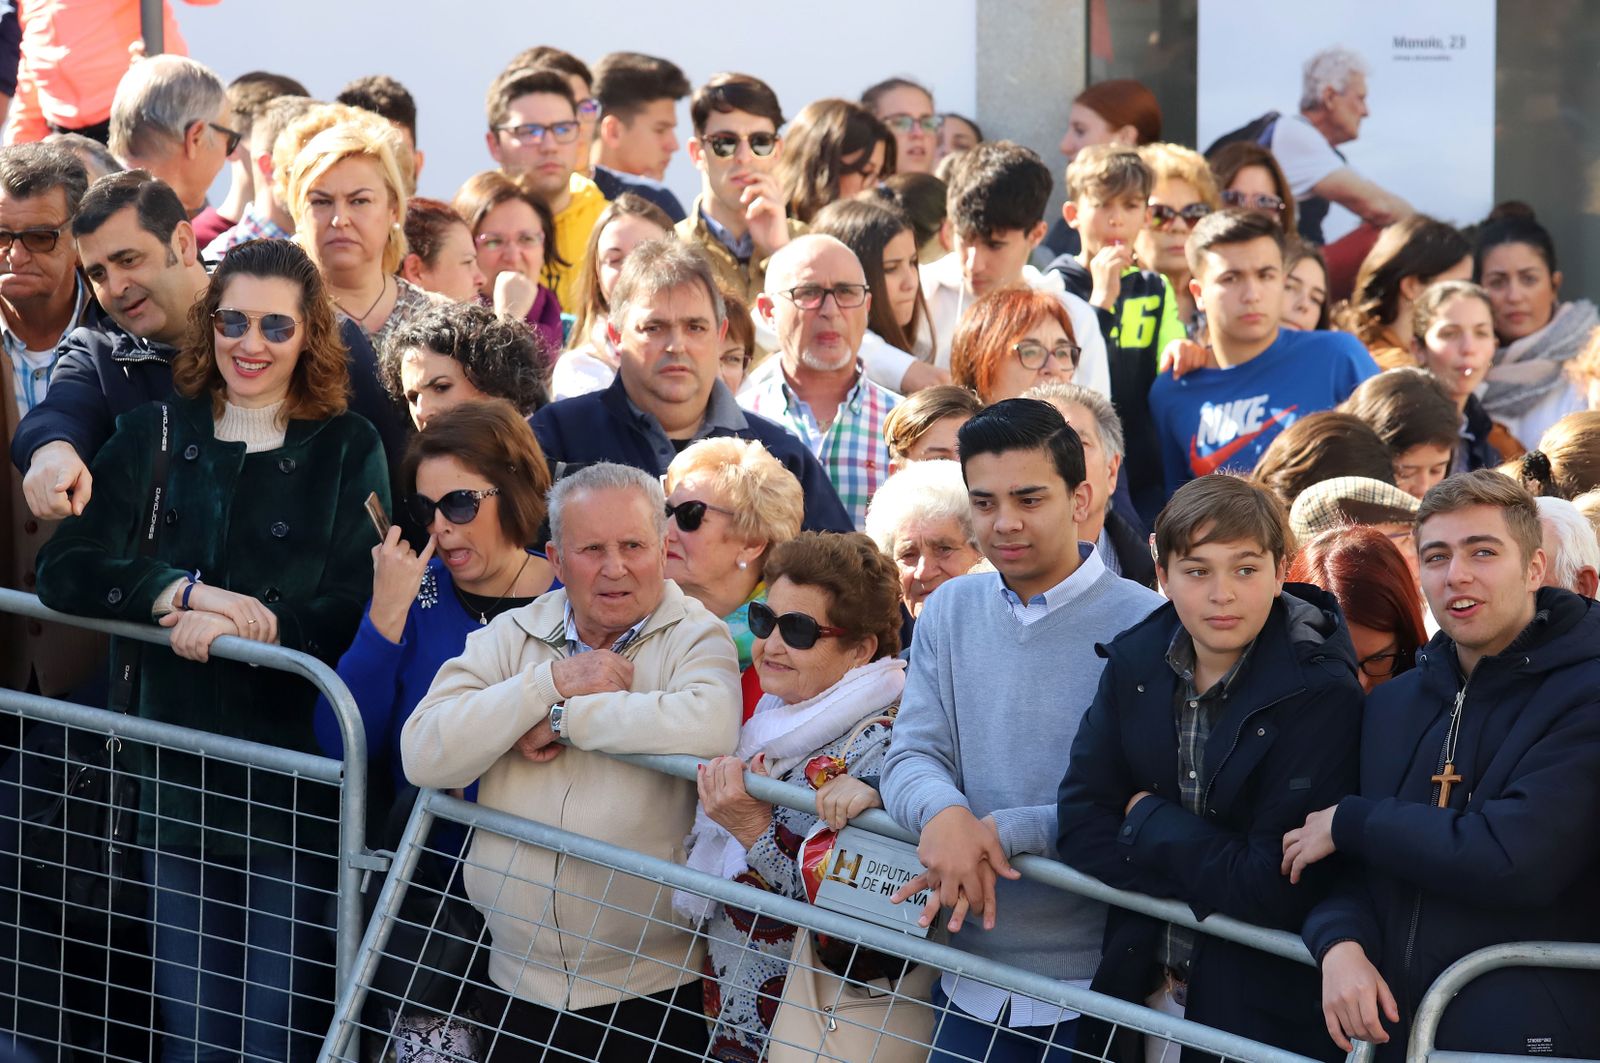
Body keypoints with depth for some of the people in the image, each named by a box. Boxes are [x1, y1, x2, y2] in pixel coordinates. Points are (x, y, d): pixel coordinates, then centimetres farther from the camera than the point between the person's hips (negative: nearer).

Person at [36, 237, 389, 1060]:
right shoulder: (154, 436, 7)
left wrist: (243, 621, -21)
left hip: (296, 779, -2)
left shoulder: (348, 450, 1)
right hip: (177, 768, 2)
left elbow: (361, 610, -8)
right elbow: (62, 572, -3)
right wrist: (184, 592, -17)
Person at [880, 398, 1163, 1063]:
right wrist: (943, 814, -21)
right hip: (968, 977, 4)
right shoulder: (951, 611, 7)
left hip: (1092, 986, -4)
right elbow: (912, 756, 1)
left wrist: (1003, 832, -23)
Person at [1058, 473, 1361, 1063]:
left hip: (1264, 1013, -5)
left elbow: (1273, 891, -22)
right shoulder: (1135, 660, 0)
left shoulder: (1321, 696, -18)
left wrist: (1148, 821, -11)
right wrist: (1207, 888, -16)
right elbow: (1080, 825, -3)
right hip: (1143, 987, 5)